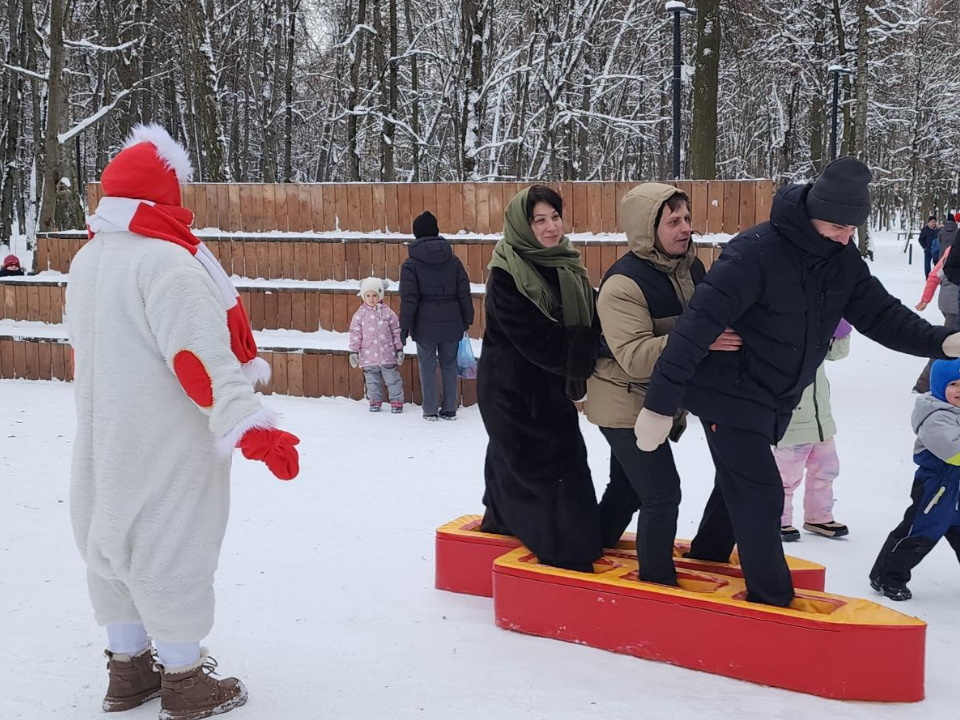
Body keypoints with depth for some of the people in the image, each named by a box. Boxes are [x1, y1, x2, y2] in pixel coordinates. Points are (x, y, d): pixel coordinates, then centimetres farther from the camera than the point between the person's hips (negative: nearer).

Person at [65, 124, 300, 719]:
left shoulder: (89, 258, 9)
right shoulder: (167, 261, -19)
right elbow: (203, 356, -27)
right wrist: (250, 428, -31)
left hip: (106, 438, 9)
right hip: (166, 443, -9)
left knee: (116, 540, 17)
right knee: (171, 546, 1)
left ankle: (128, 668, 29)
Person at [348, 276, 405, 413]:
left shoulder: (388, 312, 0)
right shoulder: (360, 314, 0)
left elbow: (396, 332, 4)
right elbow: (355, 333, 2)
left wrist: (399, 349, 3)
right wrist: (354, 352, -2)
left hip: (387, 355, -1)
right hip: (369, 356, 1)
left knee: (393, 379, 3)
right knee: (372, 381, 10)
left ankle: (397, 402, 12)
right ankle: (375, 402, 23)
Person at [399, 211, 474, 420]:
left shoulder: (411, 264, -6)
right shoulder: (453, 260, 5)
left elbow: (408, 299, -9)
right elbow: (464, 294, 5)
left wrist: (404, 326, -5)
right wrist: (467, 320, 12)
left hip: (425, 325, -3)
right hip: (450, 324, 3)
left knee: (428, 366, 6)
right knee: (449, 365, 11)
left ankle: (430, 410, 9)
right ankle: (449, 409, 15)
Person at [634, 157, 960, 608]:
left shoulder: (843, 261, -3)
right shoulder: (757, 251, -27)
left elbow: (882, 315, -1)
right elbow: (698, 324, -30)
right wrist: (660, 403, -33)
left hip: (775, 399, 8)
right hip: (730, 395, -8)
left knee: (739, 484, 23)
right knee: (760, 495, -6)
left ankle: (706, 560, 45)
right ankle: (772, 601, 9)